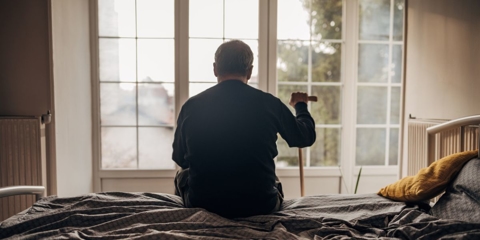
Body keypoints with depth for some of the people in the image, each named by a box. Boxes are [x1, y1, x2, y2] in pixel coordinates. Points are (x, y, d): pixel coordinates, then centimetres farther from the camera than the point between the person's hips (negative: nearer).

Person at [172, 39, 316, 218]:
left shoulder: (192, 106, -9)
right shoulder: (269, 104, -9)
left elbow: (179, 159, 6)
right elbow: (306, 137, 9)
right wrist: (301, 106, 29)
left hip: (203, 204, 0)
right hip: (260, 206, 1)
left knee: (182, 175, 32)